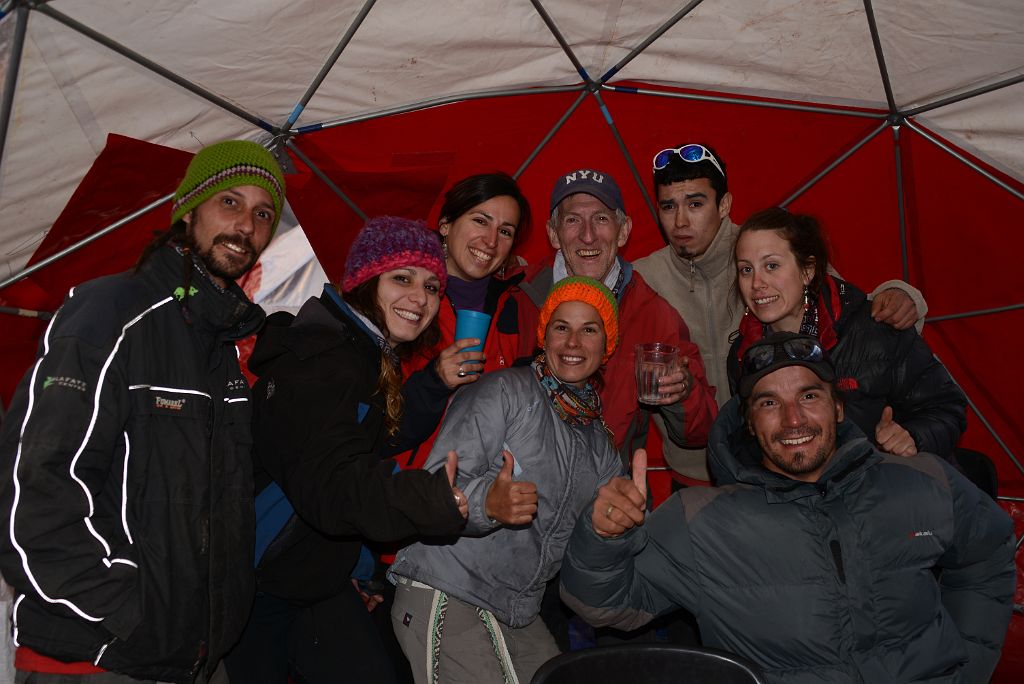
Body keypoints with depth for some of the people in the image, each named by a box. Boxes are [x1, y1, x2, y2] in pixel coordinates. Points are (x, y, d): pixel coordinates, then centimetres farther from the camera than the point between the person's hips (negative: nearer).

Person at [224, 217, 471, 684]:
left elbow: (386, 435, 8)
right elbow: (329, 482, -39)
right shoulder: (322, 358, -27)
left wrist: (436, 383, -8)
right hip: (261, 585, -8)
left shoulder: (367, 353, 5)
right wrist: (445, 501, -52)